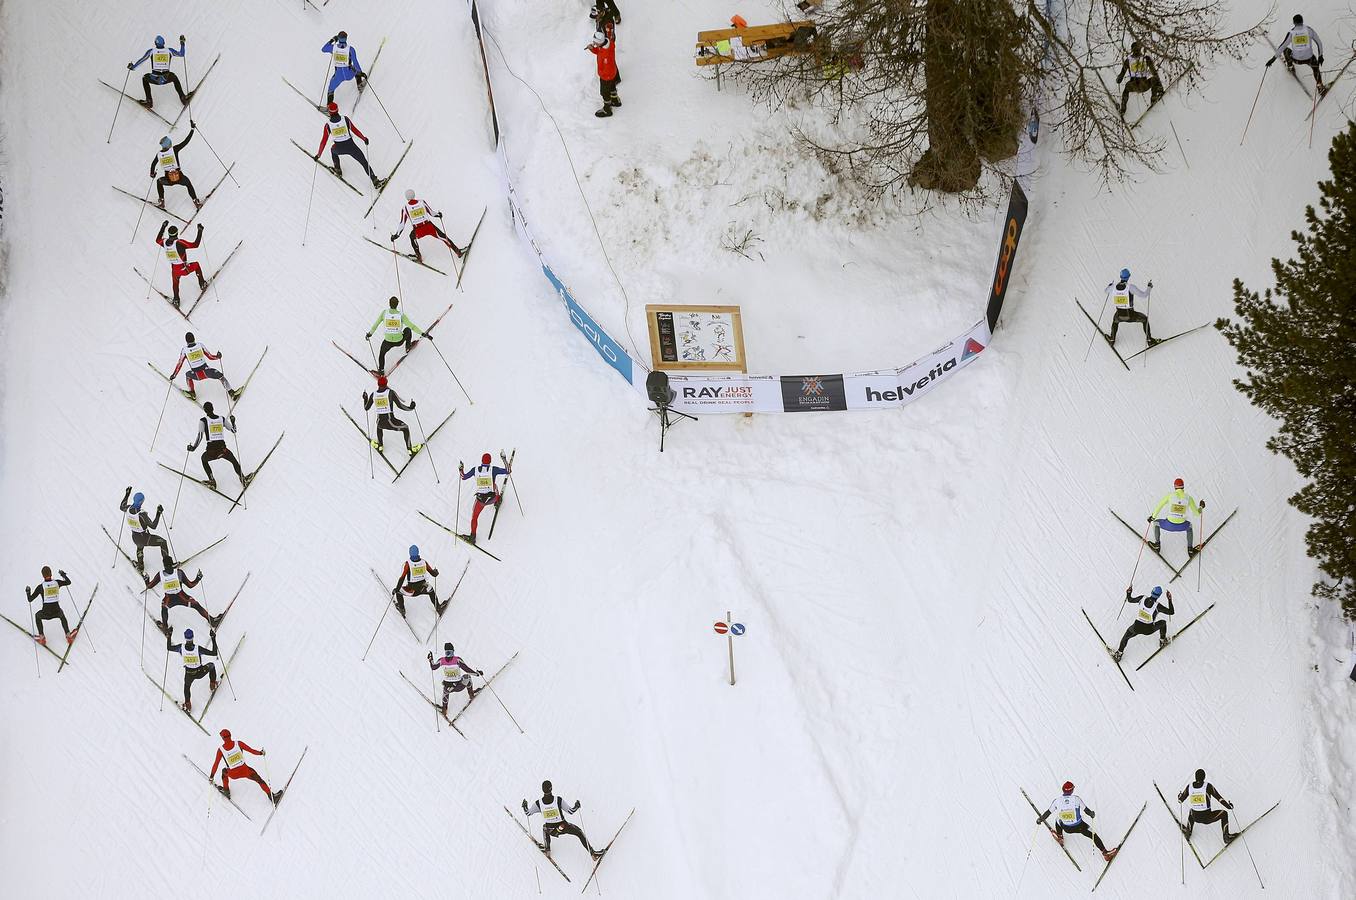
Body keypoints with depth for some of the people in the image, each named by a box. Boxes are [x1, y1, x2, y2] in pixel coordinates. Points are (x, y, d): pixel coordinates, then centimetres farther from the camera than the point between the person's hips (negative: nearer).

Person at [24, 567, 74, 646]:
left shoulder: (40, 587, -9)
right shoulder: (57, 583, -4)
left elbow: (30, 599, -3)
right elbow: (68, 582, 17)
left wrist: (28, 592, 16)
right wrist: (63, 575, 32)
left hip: (46, 614, -2)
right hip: (57, 612, 2)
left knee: (37, 616, 35)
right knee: (62, 616, 39)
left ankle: (42, 637, 31)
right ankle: (68, 635, 36)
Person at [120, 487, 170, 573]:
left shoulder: (129, 509, -17)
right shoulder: (141, 514, -35)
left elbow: (122, 507, 11)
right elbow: (153, 526, -26)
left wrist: (127, 494, 14)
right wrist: (158, 514, -26)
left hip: (135, 538, 6)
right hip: (145, 538, -6)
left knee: (140, 546, 41)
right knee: (163, 542, 15)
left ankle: (140, 566, 55)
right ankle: (167, 564, 24)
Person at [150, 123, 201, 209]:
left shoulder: (159, 154, -2)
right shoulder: (174, 149, -12)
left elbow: (153, 164, 16)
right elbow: (186, 141, -11)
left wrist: (152, 174, 37)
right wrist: (192, 129, -4)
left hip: (168, 180, 1)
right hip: (179, 177, -1)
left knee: (159, 181, 34)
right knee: (188, 183, 31)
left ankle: (161, 202, 32)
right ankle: (196, 202, 29)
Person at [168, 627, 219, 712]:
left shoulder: (181, 647, -27)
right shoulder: (198, 648, -33)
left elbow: (169, 648, -9)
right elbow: (214, 653, -29)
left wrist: (168, 637, -2)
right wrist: (213, 639, -27)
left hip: (189, 674, 1)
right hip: (200, 672, -1)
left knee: (187, 686, 34)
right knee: (212, 665, 31)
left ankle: (188, 705, 41)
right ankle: (212, 685, 47)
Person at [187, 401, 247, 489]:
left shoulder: (203, 421, -4)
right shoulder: (222, 419, 5)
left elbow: (200, 436, -9)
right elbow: (233, 430, 15)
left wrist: (193, 447, 3)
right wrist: (233, 421, 31)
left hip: (211, 450, -2)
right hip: (223, 448, 2)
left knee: (204, 459, 33)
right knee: (234, 460, 32)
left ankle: (212, 481, 25)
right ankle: (242, 479, 29)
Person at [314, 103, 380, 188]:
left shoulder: (328, 125, -10)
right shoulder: (345, 119, -11)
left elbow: (324, 141, -3)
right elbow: (355, 130, 0)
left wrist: (318, 154, 7)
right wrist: (364, 138, 15)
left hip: (339, 148, 1)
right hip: (351, 146, -1)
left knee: (333, 150, 39)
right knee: (364, 162, 10)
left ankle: (338, 170, 42)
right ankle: (375, 182, 5)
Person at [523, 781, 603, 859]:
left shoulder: (538, 804, -17)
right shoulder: (559, 800, -22)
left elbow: (528, 813, -1)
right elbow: (571, 811, -15)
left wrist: (524, 806, 18)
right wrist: (577, 806, 4)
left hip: (550, 831, 2)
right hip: (563, 827, -2)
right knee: (579, 832, 22)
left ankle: (547, 848, 38)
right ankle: (592, 853, 21)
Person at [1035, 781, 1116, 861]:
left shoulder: (1057, 800, -8)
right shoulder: (1076, 798, -13)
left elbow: (1048, 812, -1)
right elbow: (1086, 810, -9)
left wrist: (1040, 819, 16)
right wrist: (1092, 814, 13)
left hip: (1066, 828, 2)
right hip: (1079, 826, -2)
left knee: (1058, 819, 32)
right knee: (1094, 835, 14)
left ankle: (1059, 836, 42)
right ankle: (1105, 853, 8)